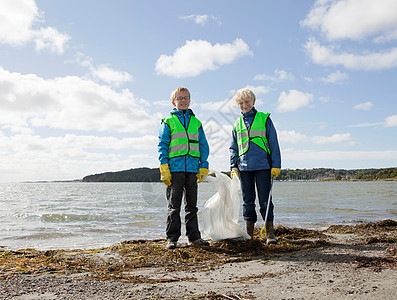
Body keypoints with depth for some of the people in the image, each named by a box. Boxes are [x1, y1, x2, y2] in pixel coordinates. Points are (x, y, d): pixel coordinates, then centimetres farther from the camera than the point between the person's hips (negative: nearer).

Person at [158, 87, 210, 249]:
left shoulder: (196, 122, 15)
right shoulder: (168, 122, 6)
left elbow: (203, 146, 15)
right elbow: (162, 145, 1)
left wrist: (203, 167, 6)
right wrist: (164, 167, -8)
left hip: (192, 168, 3)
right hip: (175, 168, -3)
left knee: (192, 204, 10)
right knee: (174, 205, -1)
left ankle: (194, 236, 17)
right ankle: (172, 238, 7)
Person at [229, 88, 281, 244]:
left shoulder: (264, 119, 5)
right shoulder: (237, 124, 14)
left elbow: (273, 143, 3)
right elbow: (233, 147, 18)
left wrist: (276, 165, -3)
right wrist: (233, 166, 7)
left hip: (263, 166, -3)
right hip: (244, 167, 3)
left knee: (265, 200, -2)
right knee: (248, 200, 8)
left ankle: (270, 233, 5)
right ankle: (249, 233, 16)